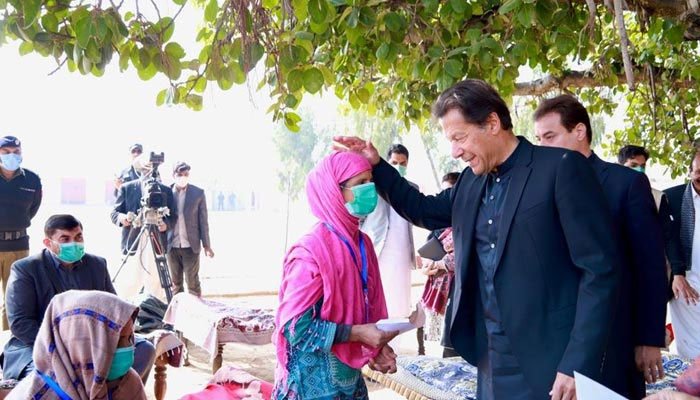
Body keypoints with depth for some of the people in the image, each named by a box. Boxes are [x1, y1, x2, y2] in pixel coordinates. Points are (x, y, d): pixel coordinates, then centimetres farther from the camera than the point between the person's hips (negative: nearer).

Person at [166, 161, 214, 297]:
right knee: (175, 283, 9)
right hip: (172, 245, 2)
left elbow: (203, 221, 2)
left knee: (192, 282, -1)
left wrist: (206, 245, 1)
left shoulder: (198, 193, 0)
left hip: (191, 245, -2)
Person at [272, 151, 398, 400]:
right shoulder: (311, 252, -22)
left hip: (349, 373, 7)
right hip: (315, 379, -7)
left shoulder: (362, 244, 1)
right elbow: (295, 326, -22)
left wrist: (377, 345, -4)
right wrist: (356, 333, -23)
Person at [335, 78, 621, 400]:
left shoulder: (561, 168, -11)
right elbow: (427, 211, 27)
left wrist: (578, 366, -18)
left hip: (549, 365, -6)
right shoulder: (471, 181, 9)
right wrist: (376, 166, 15)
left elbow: (601, 269, -14)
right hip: (492, 363, 6)